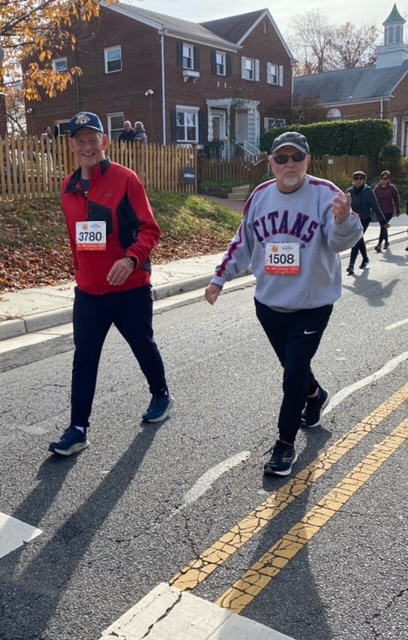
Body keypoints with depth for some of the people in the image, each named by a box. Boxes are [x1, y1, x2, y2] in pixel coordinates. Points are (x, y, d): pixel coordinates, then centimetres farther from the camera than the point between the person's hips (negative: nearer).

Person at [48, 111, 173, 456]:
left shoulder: (125, 178, -10)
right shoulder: (69, 187, 6)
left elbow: (150, 229, -15)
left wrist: (132, 259, -31)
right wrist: (81, 273, 17)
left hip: (131, 288, -4)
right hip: (88, 291, 4)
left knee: (143, 346, 15)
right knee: (84, 358, 3)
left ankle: (161, 395, 41)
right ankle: (78, 428, 11)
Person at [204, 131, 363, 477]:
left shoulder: (325, 194, -14)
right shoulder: (260, 196, 1)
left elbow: (340, 240, -29)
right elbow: (243, 243, 11)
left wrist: (344, 221, -51)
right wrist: (220, 278, 12)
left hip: (312, 305, -4)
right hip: (269, 303, 5)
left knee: (294, 374, -3)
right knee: (293, 367, 20)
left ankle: (286, 443, 14)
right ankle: (315, 396, 53)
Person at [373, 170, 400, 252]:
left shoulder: (392, 188, -5)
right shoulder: (377, 188, 1)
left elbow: (396, 200, 0)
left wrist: (398, 211, 3)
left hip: (389, 211, -4)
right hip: (380, 211, 4)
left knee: (383, 227, -13)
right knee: (383, 227, 15)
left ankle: (379, 245, -17)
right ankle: (386, 242, 33)